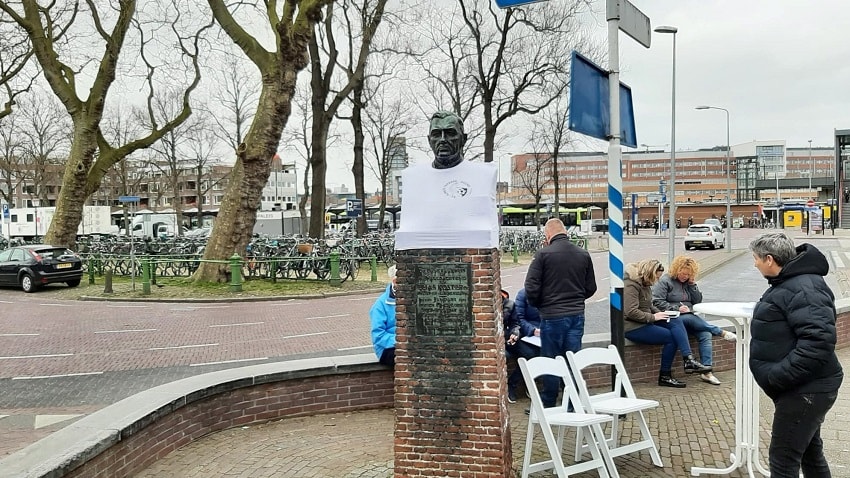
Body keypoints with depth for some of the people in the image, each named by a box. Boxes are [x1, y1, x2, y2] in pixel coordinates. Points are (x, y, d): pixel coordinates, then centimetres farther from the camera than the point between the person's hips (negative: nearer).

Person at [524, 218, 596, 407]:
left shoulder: (543, 254, -10)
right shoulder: (583, 254, 5)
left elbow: (531, 288, -11)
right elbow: (591, 288, 10)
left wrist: (539, 305, 7)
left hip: (552, 316, -4)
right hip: (577, 314, 4)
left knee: (550, 361, 7)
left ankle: (548, 404, 17)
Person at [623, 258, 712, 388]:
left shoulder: (644, 283, 14)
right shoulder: (630, 285, -18)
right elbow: (631, 312, -25)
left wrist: (659, 312, 4)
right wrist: (653, 317, -17)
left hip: (645, 321, 10)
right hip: (633, 327, -10)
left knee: (676, 322, -10)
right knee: (670, 337, -14)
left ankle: (689, 361, -21)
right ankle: (664, 377, -4)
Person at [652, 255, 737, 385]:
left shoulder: (688, 282, 17)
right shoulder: (665, 281, -4)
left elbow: (697, 300, 12)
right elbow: (657, 302, -12)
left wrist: (692, 284, 0)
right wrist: (677, 308, -17)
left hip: (689, 318, 6)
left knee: (705, 334, -21)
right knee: (691, 319, -36)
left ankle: (706, 371, -21)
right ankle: (721, 333, -20)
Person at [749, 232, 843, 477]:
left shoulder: (803, 289, -23)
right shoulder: (789, 282, 11)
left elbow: (818, 341, -32)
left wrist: (776, 377, -28)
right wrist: (776, 375, 16)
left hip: (805, 389, -10)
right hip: (803, 387, 10)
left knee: (783, 458, -4)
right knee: (809, 452, 21)